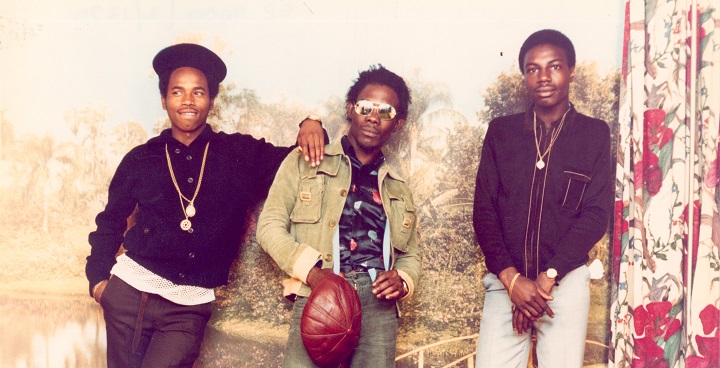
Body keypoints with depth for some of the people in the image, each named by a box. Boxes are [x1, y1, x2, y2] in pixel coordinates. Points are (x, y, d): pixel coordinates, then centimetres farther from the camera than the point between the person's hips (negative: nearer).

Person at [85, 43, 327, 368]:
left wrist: (310, 128, -13)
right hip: (131, 289, 1)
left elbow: (300, 162, 7)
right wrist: (98, 277, 4)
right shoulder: (141, 159, 7)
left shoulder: (241, 153, 5)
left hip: (189, 306, -1)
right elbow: (111, 221, 14)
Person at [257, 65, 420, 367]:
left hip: (378, 300, 3)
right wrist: (310, 269, -8)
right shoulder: (305, 163, 14)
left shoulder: (399, 190, 26)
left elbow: (409, 255, 28)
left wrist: (403, 280, 4)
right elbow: (270, 225, 7)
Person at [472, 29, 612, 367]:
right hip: (506, 280, 1)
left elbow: (596, 214, -2)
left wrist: (546, 279, -10)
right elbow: (483, 210, 3)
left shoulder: (594, 134, 4)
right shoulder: (501, 131, 7)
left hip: (566, 280, -1)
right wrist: (511, 278, -9)